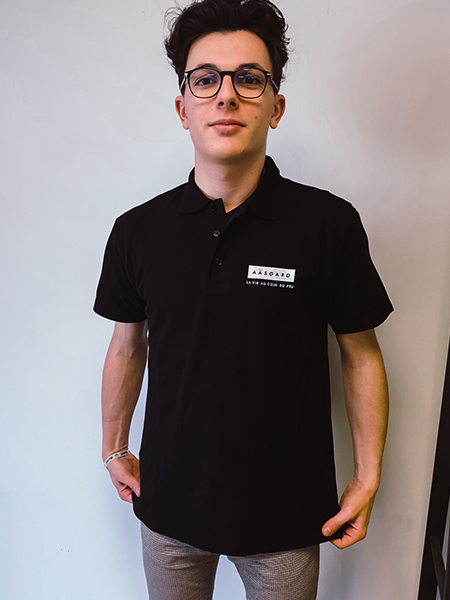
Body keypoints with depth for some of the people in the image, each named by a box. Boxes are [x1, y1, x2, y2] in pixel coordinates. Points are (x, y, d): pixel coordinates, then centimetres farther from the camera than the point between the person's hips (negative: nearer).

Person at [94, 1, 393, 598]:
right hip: (169, 500, 3)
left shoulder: (330, 224, -13)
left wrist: (367, 479, -2)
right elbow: (127, 348, 6)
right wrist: (114, 449, 13)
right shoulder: (137, 230, -5)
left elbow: (361, 355, -5)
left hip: (289, 510, -1)